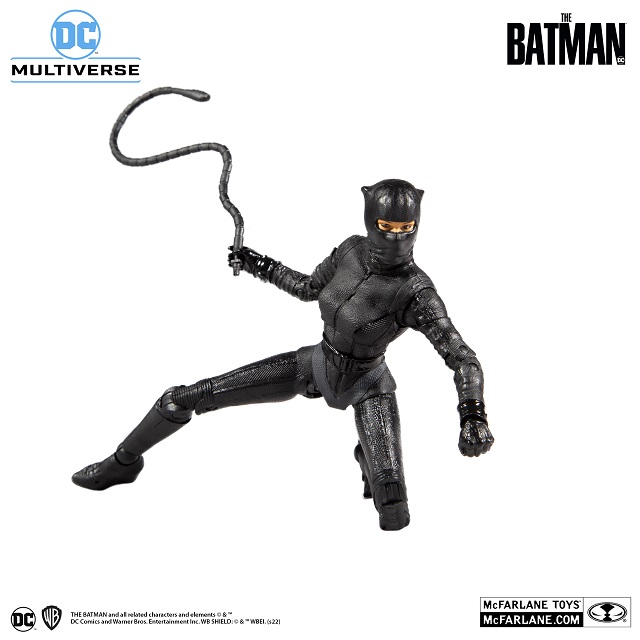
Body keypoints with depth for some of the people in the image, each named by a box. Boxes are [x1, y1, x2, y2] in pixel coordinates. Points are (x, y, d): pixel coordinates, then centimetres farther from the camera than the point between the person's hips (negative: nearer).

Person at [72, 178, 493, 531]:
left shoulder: (418, 292, -29)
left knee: (395, 515, -21)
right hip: (315, 364, 4)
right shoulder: (352, 249, -13)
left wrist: (474, 416, -45)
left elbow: (465, 361, -29)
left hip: (365, 388, -4)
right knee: (185, 398, 1)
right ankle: (124, 463, 28)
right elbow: (309, 288, 8)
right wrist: (258, 264, 8)